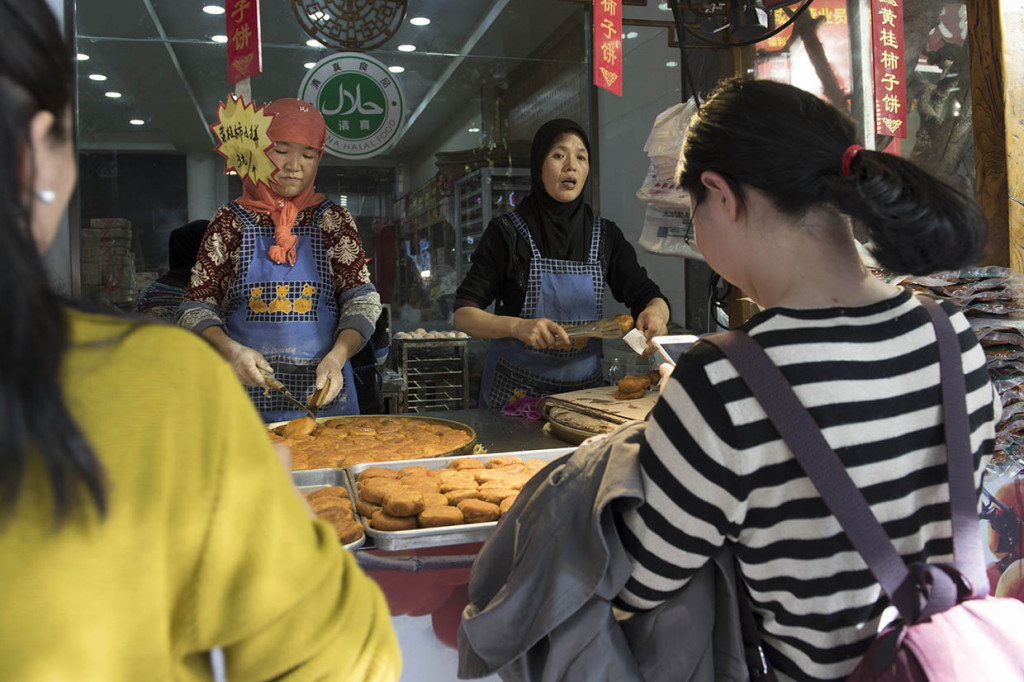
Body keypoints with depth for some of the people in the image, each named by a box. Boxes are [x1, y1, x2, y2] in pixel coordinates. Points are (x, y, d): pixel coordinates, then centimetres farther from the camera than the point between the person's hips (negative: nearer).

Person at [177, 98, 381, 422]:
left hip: (324, 392, 1)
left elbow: (362, 300, 0)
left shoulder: (332, 220, 6)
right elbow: (196, 308, 2)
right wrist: (231, 350, -18)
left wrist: (337, 356, -18)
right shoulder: (230, 221, 5)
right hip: (246, 389, 0)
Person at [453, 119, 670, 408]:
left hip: (585, 387, 3)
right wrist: (517, 326, -28)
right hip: (516, 390, -3)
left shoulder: (605, 235, 5)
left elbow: (646, 294, 2)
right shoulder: (507, 232, -6)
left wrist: (655, 312, -22)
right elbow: (463, 315, -9)